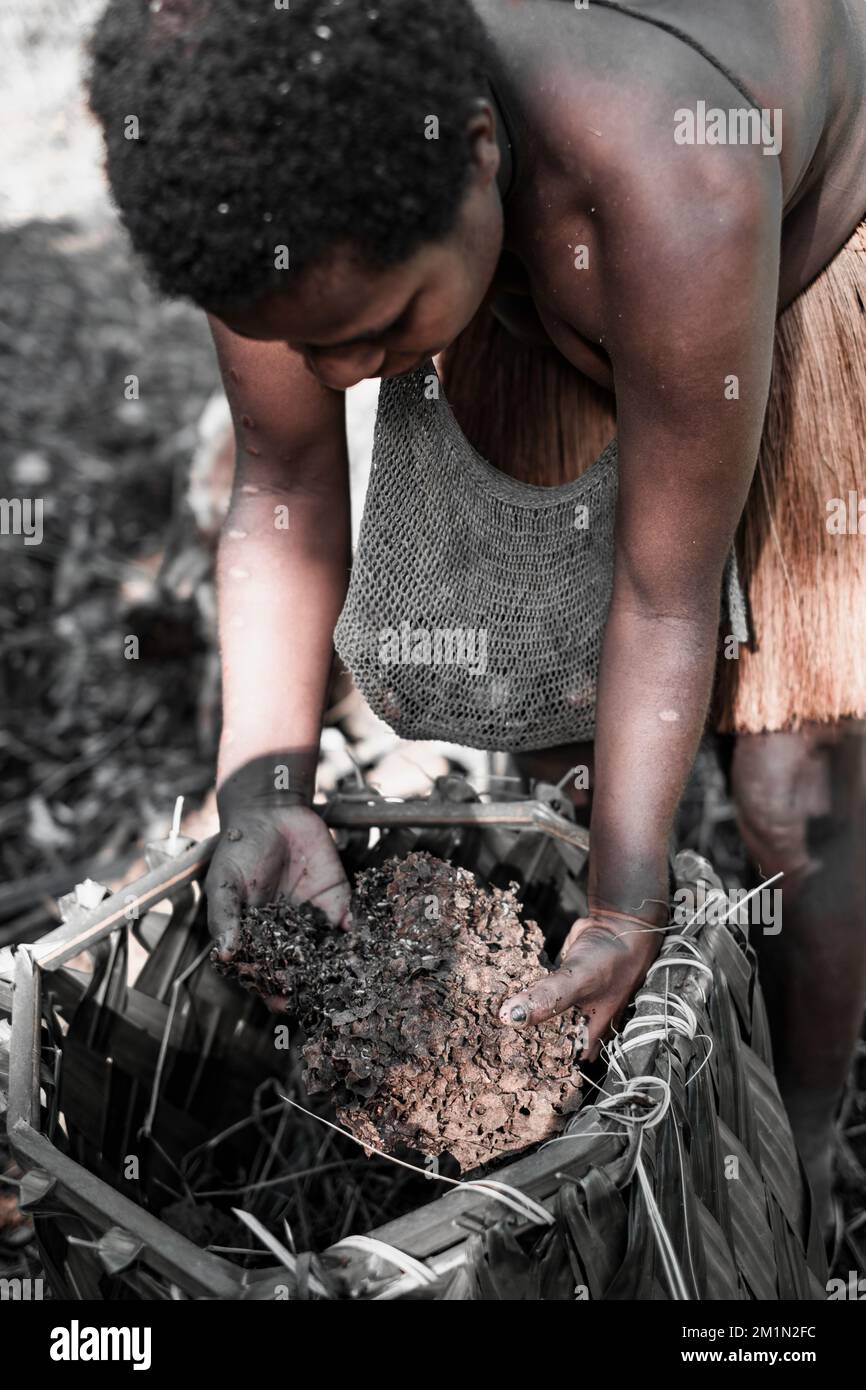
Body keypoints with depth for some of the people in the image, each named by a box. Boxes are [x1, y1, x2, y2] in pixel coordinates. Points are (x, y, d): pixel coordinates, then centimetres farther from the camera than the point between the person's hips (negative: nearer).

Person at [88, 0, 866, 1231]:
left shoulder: (677, 188, -45)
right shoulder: (275, 177, -31)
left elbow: (666, 596, -34)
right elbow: (283, 500, -20)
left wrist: (625, 912, -33)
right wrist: (266, 790, -32)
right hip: (541, 302, 5)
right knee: (533, 728, 0)